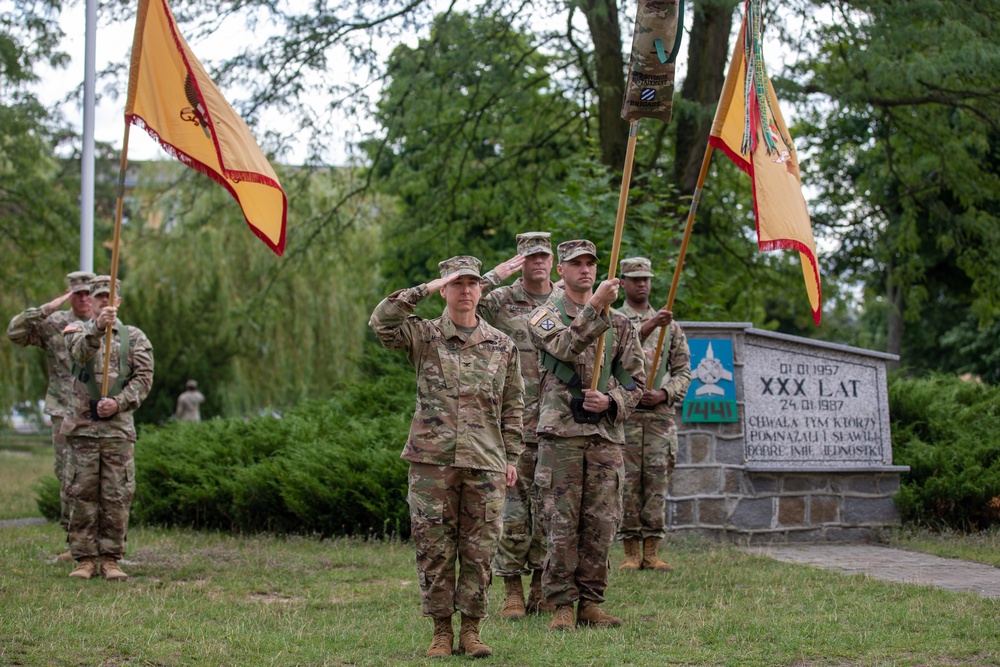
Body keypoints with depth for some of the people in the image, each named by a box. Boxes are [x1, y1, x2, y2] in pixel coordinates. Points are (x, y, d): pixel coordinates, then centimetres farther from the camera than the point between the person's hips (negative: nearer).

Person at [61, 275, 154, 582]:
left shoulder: (134, 337, 12)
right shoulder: (77, 329, 10)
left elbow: (144, 377, 3)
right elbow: (80, 351, -14)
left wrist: (119, 402, -12)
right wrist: (97, 328, -34)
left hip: (119, 427, 0)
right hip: (82, 427, 0)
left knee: (117, 496, -1)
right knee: (81, 494, 0)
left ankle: (110, 559, 6)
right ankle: (84, 559, 5)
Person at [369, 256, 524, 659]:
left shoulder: (502, 345, 11)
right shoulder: (423, 336, 4)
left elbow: (512, 407, 14)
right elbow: (381, 323, -15)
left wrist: (512, 457, 8)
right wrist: (424, 289, -13)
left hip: (485, 463, 1)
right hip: (432, 462, -1)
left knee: (479, 552, 2)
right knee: (434, 550, 1)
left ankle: (471, 629, 11)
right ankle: (441, 631, 10)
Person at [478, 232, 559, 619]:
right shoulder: (501, 301, 2)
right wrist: (495, 277, -16)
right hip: (515, 422, -3)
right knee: (513, 508, -2)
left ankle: (542, 590, 14)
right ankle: (512, 592, 5)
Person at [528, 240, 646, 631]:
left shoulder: (618, 323, 15)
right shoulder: (545, 316, 5)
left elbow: (636, 379, 14)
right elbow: (567, 346, -17)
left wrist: (611, 402, -5)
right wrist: (595, 306, -28)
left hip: (606, 433, 3)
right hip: (561, 431, -3)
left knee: (601, 524, 3)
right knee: (562, 523, -3)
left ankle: (591, 603, 12)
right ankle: (562, 605, 3)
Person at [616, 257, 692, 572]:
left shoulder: (670, 325, 15)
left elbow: (683, 370, 13)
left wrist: (664, 393, -6)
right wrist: (647, 327, -29)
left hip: (660, 414, 2)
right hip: (624, 413, -2)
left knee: (657, 482, 0)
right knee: (628, 482, -3)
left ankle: (651, 553, 4)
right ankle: (631, 553, 2)